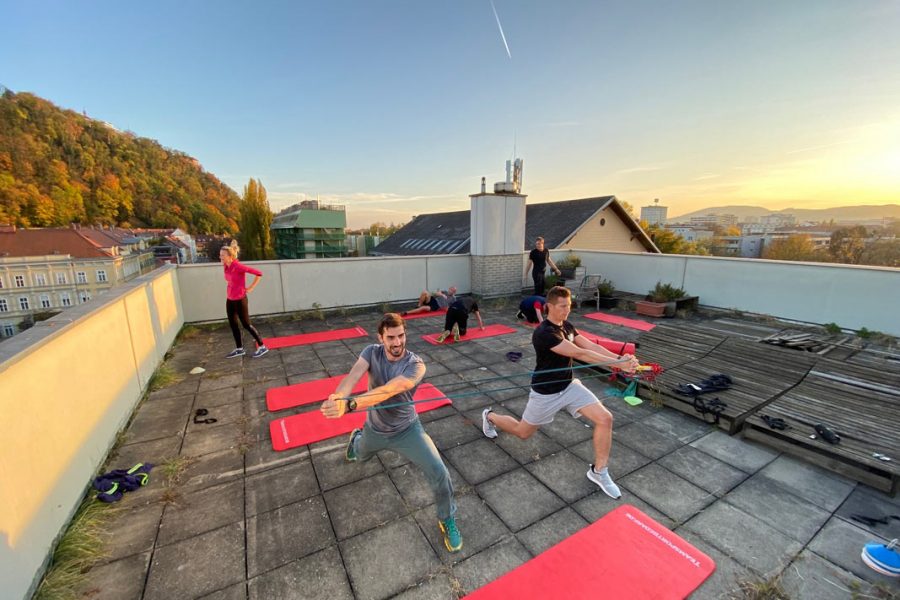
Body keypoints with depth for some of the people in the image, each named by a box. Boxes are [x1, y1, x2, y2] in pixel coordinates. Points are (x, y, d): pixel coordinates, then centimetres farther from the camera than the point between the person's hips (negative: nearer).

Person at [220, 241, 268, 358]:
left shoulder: (238, 266, -20)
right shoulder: (226, 267, 3)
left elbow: (259, 273, -23)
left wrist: (251, 288, -17)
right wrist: (231, 289, 13)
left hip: (239, 300, -8)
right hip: (229, 300, 8)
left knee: (246, 324, -1)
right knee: (233, 324, 14)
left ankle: (262, 346, 10)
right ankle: (239, 349, 27)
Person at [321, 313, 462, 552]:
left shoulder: (415, 365, -31)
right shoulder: (372, 352, -19)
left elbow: (388, 391, -46)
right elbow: (352, 377, -37)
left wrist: (349, 404, -59)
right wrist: (338, 397, -59)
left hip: (406, 430, -3)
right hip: (374, 429, 3)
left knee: (439, 473, -16)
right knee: (361, 456, 34)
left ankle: (447, 520, 14)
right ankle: (356, 438, 72)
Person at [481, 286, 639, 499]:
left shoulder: (566, 326, -1)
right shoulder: (544, 333, -29)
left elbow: (591, 346, -11)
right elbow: (580, 354, -33)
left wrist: (620, 358, -25)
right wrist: (618, 363, -32)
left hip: (569, 386, 7)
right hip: (545, 393, -6)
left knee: (605, 418, -9)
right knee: (523, 432, 12)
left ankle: (598, 472, 10)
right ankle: (490, 416, 42)